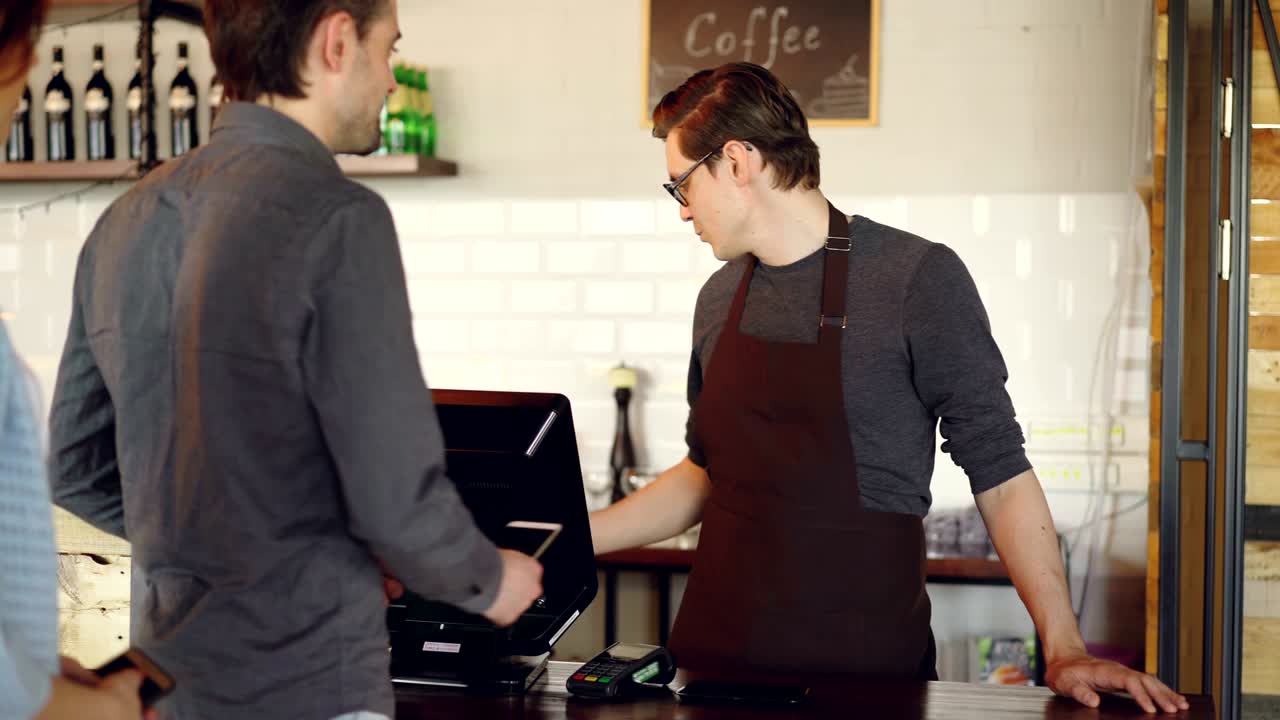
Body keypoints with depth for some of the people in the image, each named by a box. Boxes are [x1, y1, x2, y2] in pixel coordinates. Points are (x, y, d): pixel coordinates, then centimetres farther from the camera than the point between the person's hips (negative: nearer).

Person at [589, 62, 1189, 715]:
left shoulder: (917, 277, -10)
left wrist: (1063, 649, -15)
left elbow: (999, 472, -9)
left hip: (863, 662, -5)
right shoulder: (720, 299, 8)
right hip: (716, 653, 5)